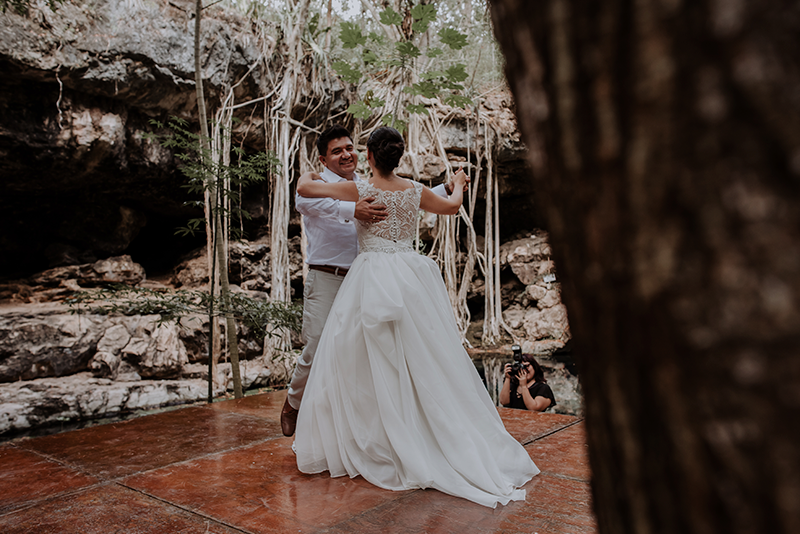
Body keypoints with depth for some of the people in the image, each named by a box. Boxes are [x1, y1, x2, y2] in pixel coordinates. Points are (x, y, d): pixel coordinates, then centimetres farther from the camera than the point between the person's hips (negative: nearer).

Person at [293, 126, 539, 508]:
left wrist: (309, 175, 26)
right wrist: (458, 185, 45)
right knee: (425, 364, 10)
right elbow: (451, 206, 23)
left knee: (365, 364, 6)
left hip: (373, 279, -4)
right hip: (413, 278, 4)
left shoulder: (360, 190, -5)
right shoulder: (415, 191, 5)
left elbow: (303, 188, 2)